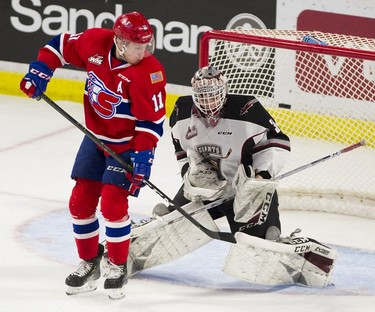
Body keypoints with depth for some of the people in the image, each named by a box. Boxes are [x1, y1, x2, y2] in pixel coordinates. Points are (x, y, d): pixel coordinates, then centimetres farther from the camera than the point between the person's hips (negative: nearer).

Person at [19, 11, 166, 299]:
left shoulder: (150, 73, -27)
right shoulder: (95, 43, -15)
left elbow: (152, 121, -22)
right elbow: (61, 45, 4)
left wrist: (143, 156, -28)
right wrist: (40, 71, -6)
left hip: (127, 144, -5)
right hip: (96, 137, 5)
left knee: (113, 203, -15)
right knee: (81, 201, 5)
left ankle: (119, 268, 3)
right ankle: (89, 263, 21)